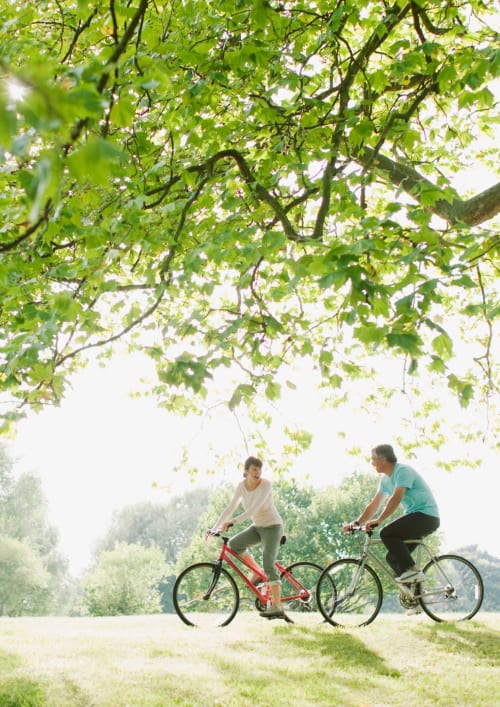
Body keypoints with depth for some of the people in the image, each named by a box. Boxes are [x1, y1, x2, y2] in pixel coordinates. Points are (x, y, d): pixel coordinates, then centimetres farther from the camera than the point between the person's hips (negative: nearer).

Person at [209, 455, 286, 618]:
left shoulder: (266, 484, -22)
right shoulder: (242, 486, -6)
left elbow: (254, 508, -34)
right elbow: (230, 508, -5)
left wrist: (233, 521, -43)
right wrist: (214, 528, -13)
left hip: (272, 526, -6)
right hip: (257, 526, 6)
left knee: (269, 565, -15)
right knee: (233, 544, -14)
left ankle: (277, 607, -11)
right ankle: (258, 573, 5)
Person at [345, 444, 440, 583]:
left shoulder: (403, 471, -15)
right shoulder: (385, 479, 12)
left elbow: (396, 498, -27)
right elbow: (374, 505, 13)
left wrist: (378, 521, -31)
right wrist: (356, 523, 5)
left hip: (427, 516, -9)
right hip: (414, 517, 9)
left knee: (387, 533, -25)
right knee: (393, 558, 4)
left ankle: (413, 571, -20)